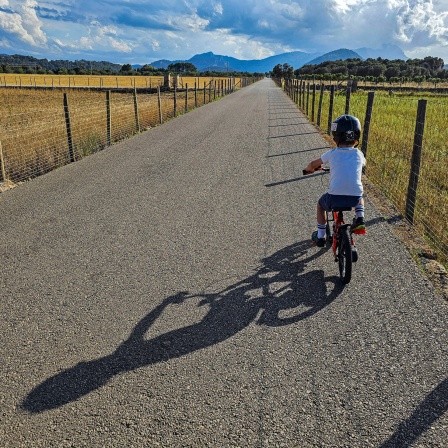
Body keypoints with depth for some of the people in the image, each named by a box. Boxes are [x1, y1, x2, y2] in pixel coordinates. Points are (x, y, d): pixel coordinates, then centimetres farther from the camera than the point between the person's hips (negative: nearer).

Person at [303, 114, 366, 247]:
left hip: (334, 197, -2)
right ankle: (359, 219, 19)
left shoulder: (332, 153, 3)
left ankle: (320, 237, 33)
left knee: (321, 205, 31)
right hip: (354, 198, 2)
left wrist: (308, 169, 38)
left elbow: (313, 164, 16)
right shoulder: (359, 154, 9)